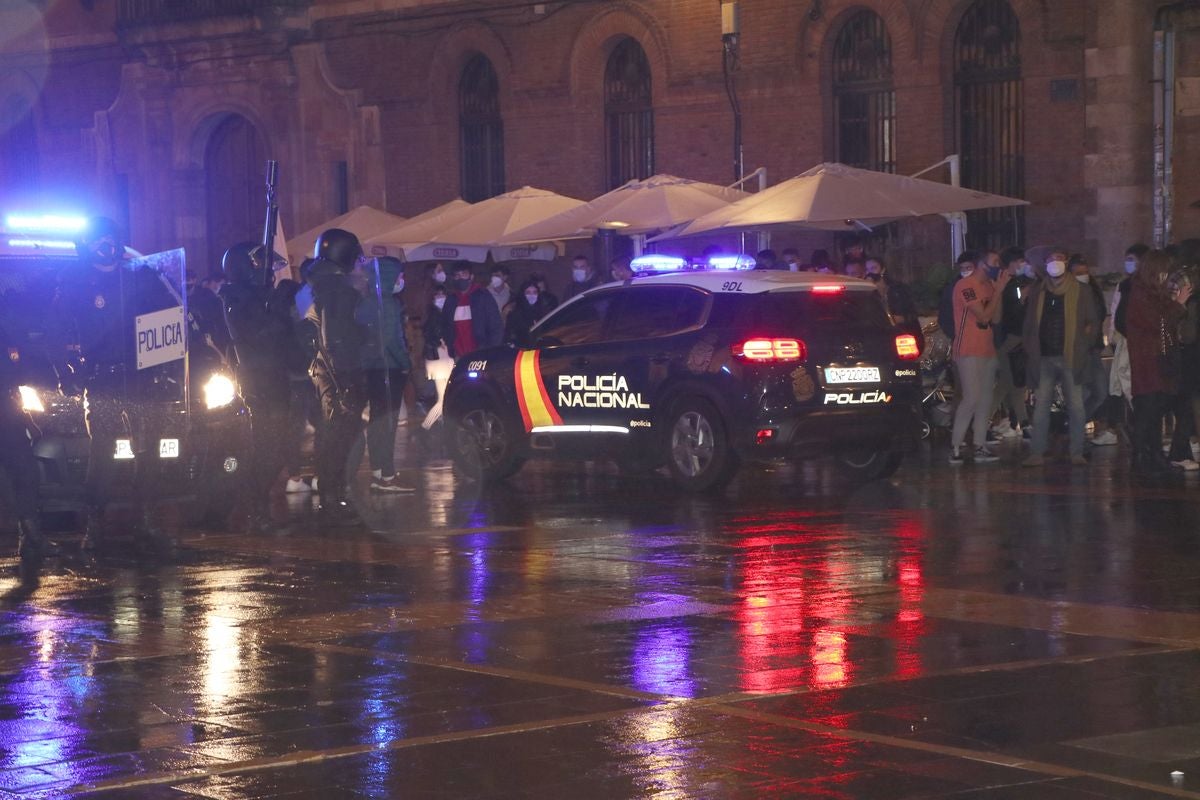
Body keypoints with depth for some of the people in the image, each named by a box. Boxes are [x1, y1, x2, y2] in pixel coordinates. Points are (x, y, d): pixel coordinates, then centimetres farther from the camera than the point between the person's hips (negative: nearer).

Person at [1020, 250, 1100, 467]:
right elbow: (1029, 324, 14)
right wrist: (1030, 349, 6)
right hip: (1044, 358, 2)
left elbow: (1094, 322, 6)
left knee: (1076, 406, -1)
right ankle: (1038, 453, 3)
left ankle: (1077, 453, 4)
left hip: (1070, 358, -2)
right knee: (1041, 406, 1)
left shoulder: (1079, 293, 2)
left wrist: (1083, 342, -1)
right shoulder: (1037, 293, 10)